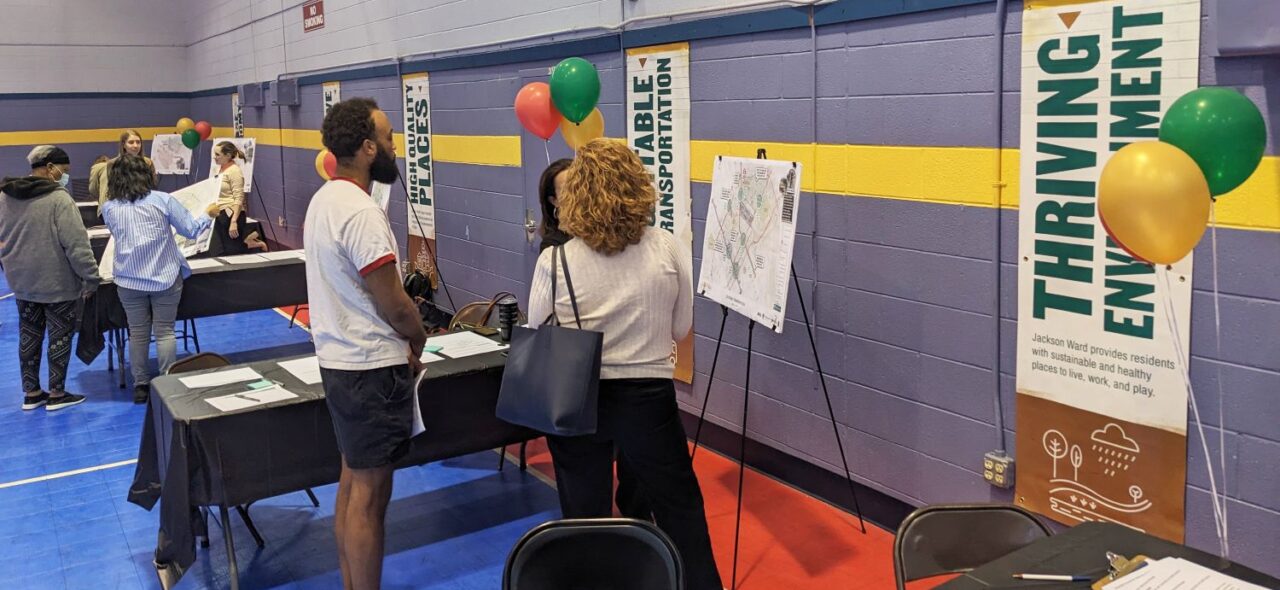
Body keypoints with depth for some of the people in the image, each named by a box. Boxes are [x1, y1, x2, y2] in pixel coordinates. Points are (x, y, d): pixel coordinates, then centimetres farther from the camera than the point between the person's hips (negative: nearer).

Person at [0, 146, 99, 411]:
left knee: (28, 335, 15)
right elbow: (76, 243, -21)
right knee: (60, 335, 5)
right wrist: (90, 276, -15)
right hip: (56, 282, -7)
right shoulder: (58, 198, -19)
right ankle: (56, 394, 12)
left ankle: (31, 393, 22)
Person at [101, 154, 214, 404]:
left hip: (129, 280, 2)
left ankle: (140, 385, 19)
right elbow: (191, 230, -3)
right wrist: (208, 215, 15)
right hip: (165, 277, -2)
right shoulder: (162, 200, -8)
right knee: (165, 331, 6)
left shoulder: (109, 209, 0)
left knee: (137, 333, 11)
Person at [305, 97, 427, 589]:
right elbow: (394, 306, -21)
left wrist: (403, 340, 10)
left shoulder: (323, 200, 9)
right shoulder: (362, 213, -22)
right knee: (370, 494, -1)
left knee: (352, 482, 18)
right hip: (372, 369, -10)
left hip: (339, 360, 10)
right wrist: (418, 341, -1)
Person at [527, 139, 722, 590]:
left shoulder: (555, 261, -13)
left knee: (584, 517, 15)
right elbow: (680, 329, 3)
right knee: (680, 508, 16)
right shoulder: (667, 249, -8)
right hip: (648, 397, 1)